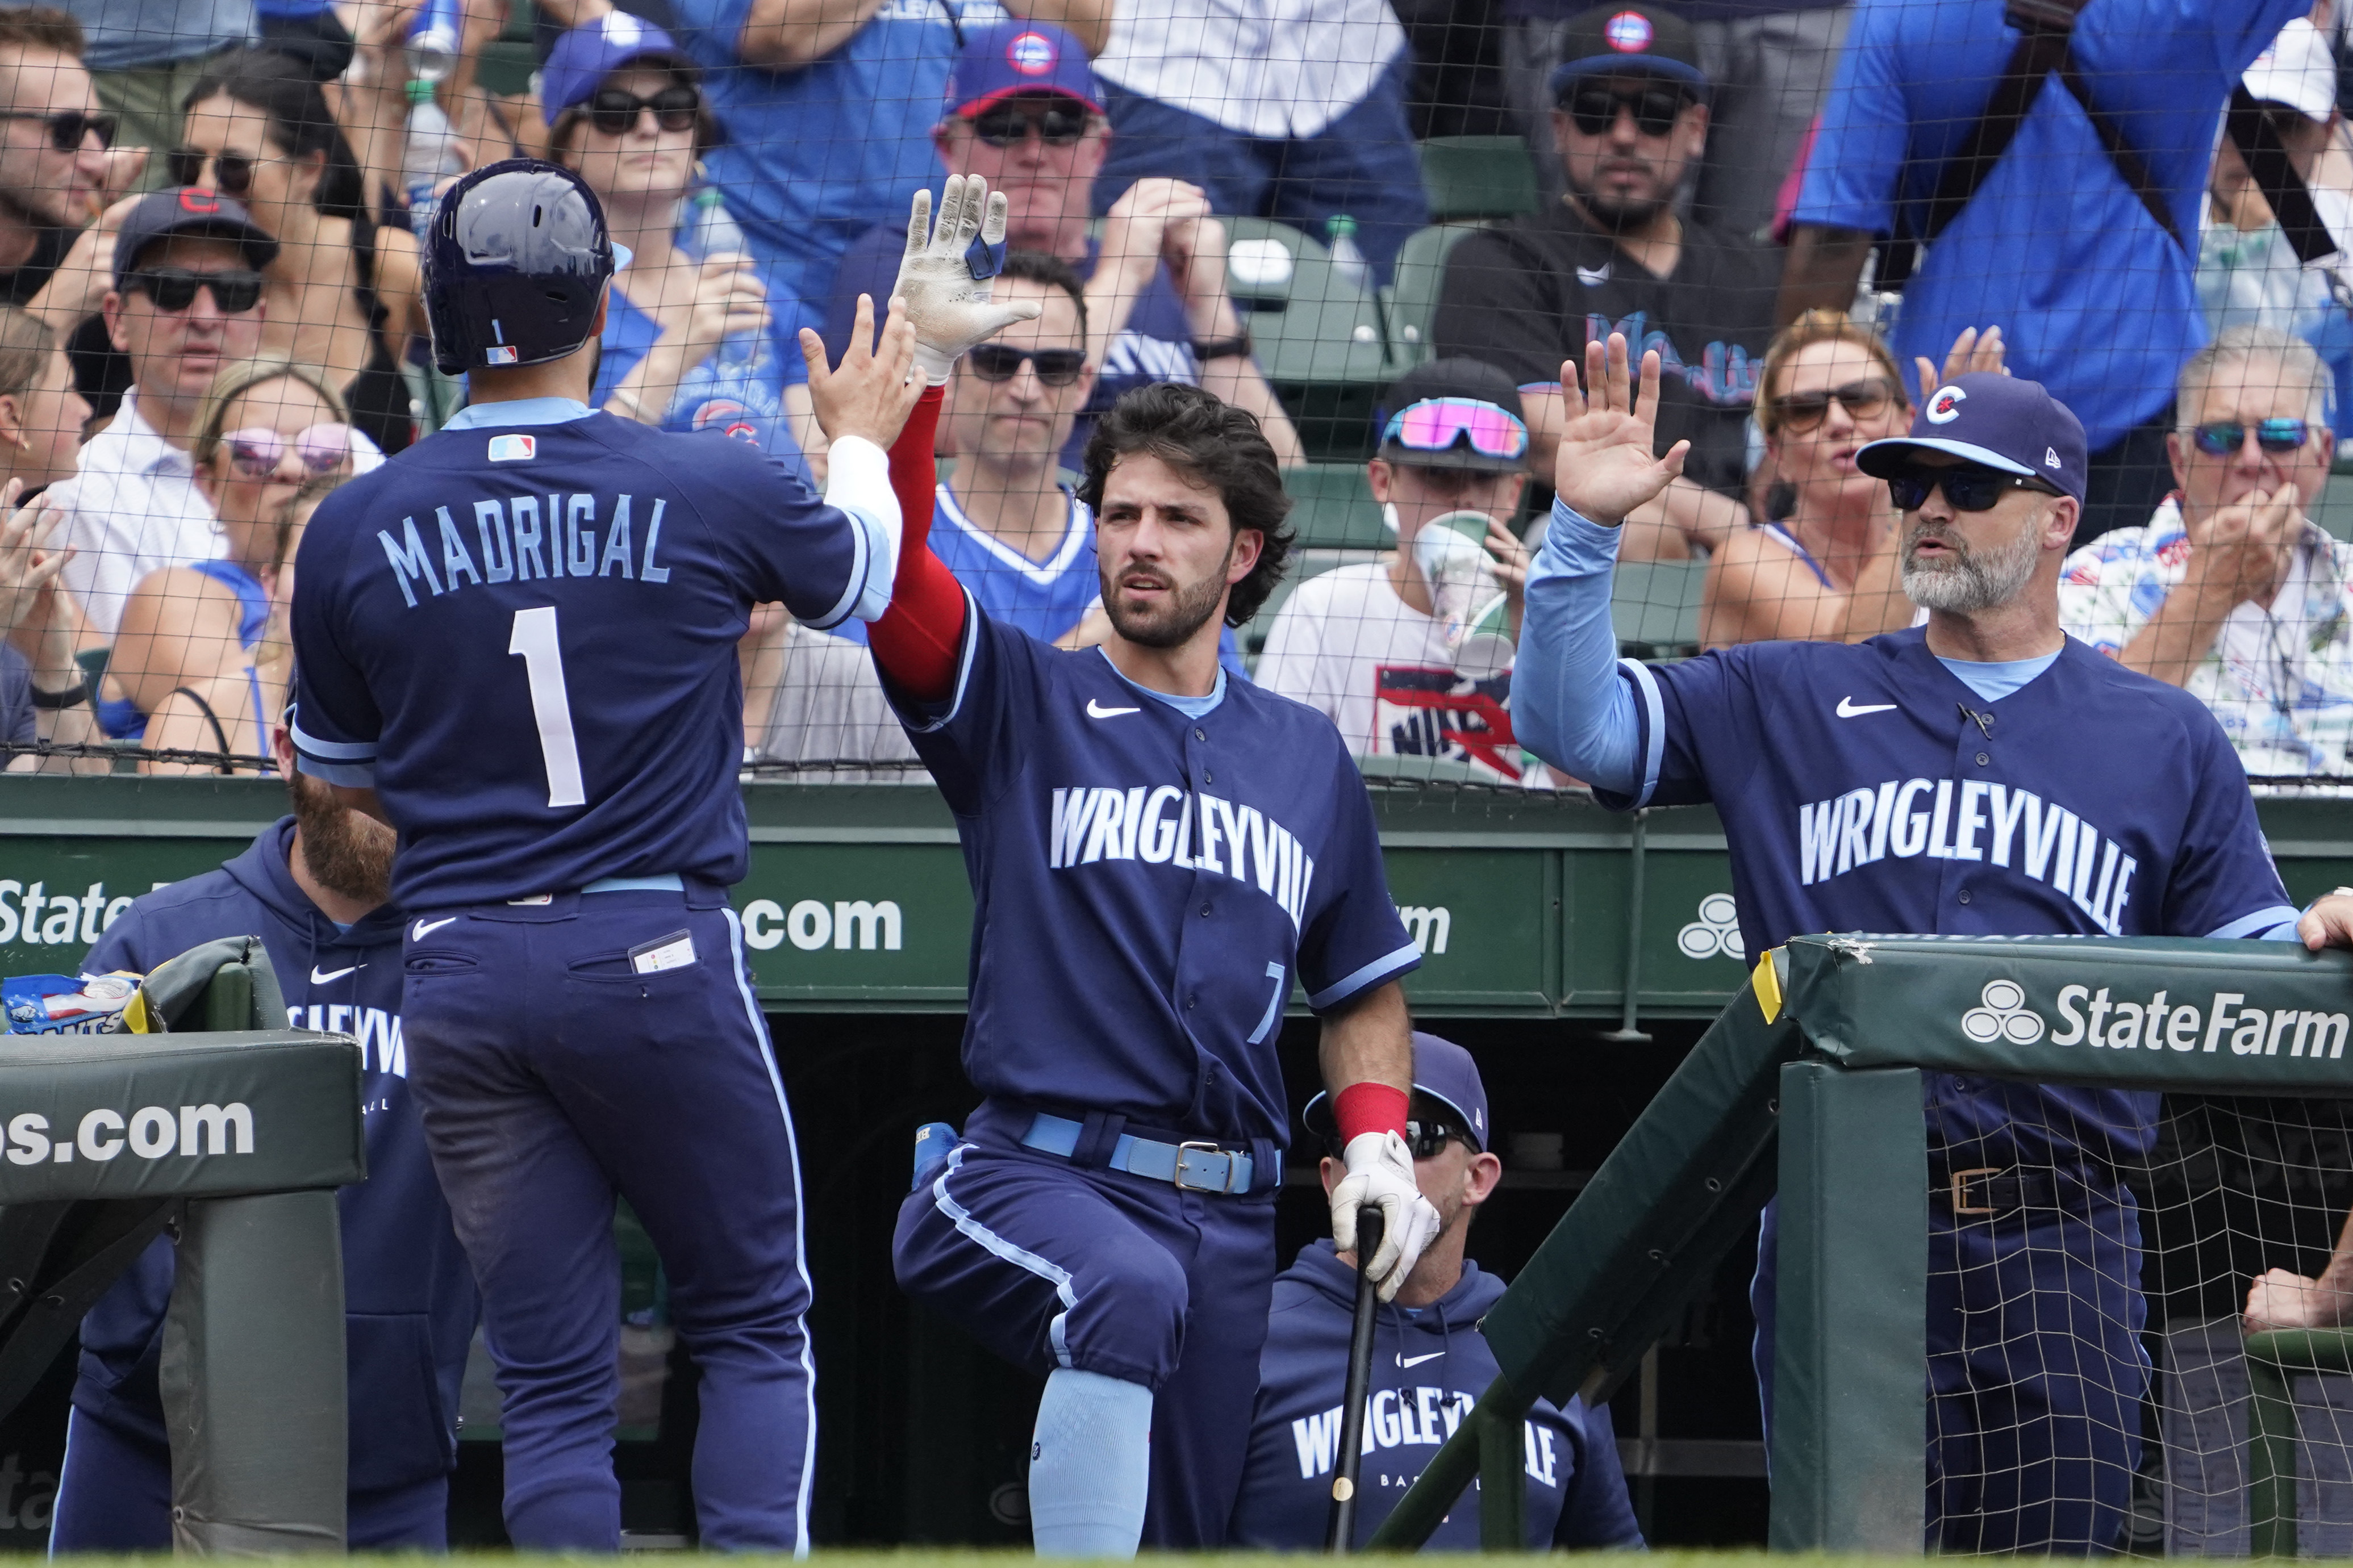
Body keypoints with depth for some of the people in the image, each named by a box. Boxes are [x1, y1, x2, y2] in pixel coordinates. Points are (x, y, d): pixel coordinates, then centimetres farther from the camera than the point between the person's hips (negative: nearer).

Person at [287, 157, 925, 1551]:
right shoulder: (715, 491, -4)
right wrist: (862, 439, 40)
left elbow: (346, 778, 15)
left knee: (552, 1376, 6)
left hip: (458, 973, 2)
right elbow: (862, 576, 19)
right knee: (755, 1325, 10)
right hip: (661, 953, -2)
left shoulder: (354, 533, 1)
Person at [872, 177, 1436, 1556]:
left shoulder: (1306, 757, 18)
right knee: (1129, 1284, -38)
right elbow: (885, 564, -11)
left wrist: (1379, 1142, 9)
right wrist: (926, 364, -21)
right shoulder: (1021, 703, 7)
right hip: (1035, 1170, -5)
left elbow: (1364, 983, 26)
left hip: (1230, 1217, 5)